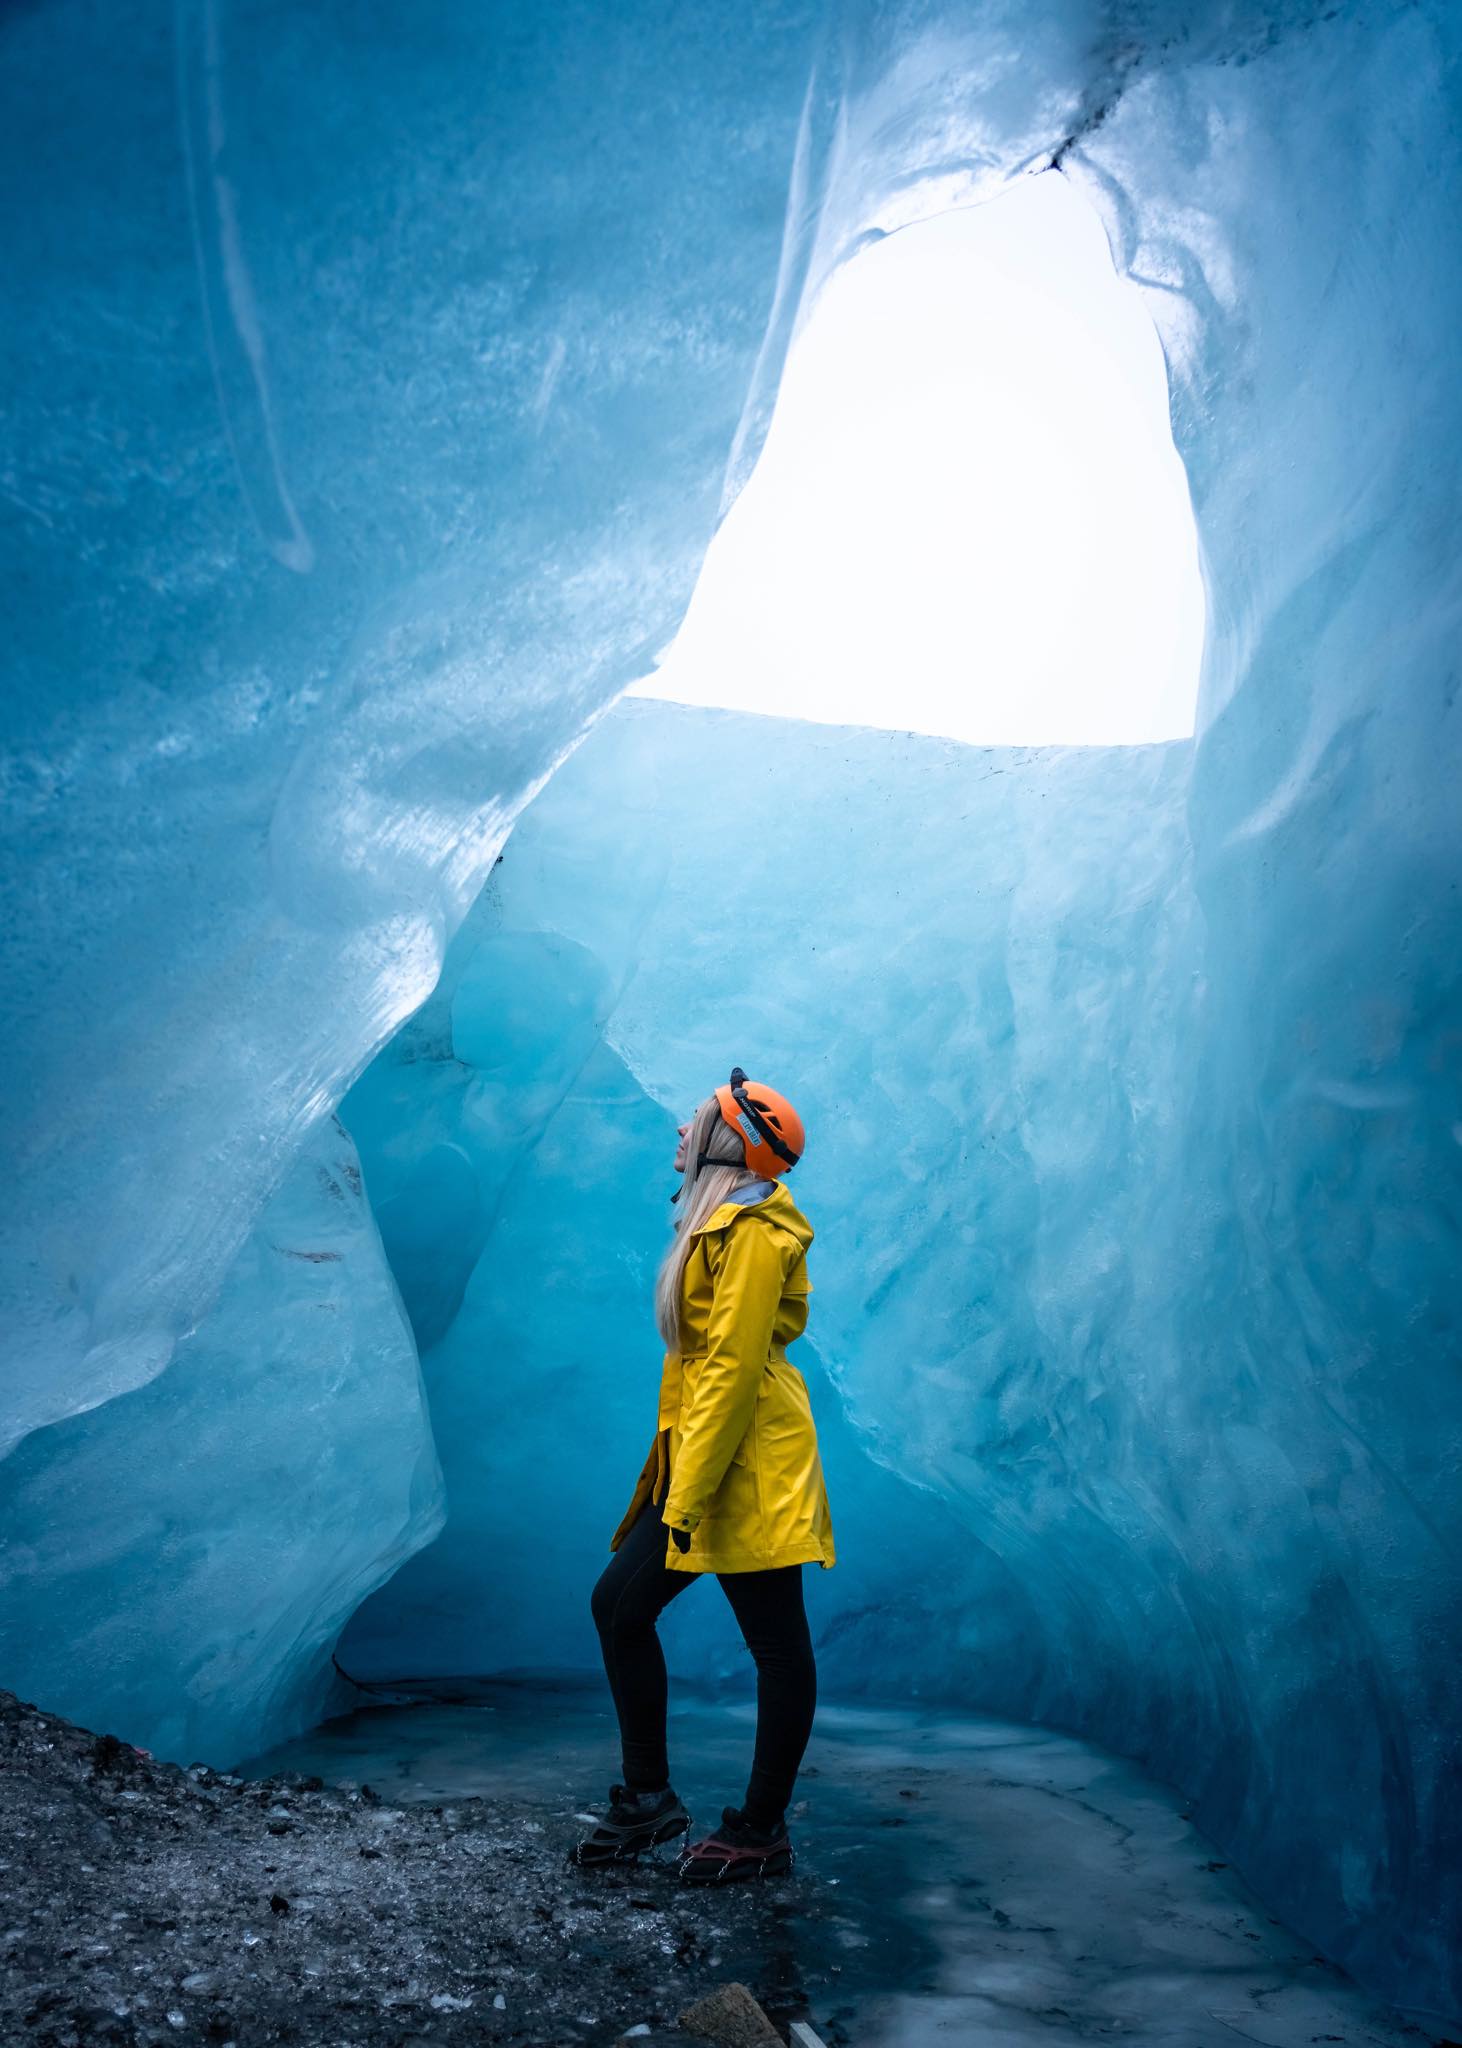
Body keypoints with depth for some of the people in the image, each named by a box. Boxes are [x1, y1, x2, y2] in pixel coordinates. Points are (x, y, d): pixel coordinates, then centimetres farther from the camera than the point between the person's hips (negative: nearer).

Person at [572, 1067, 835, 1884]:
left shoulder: (753, 1231, -14)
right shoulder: (717, 1224, 16)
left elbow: (734, 1367, -19)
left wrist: (690, 1495, -20)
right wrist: (677, 1483, 18)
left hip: (750, 1465, -10)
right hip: (696, 1458, 10)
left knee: (778, 1645, 2)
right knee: (621, 1604, 10)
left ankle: (763, 1831, 14)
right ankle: (650, 1798, 21)